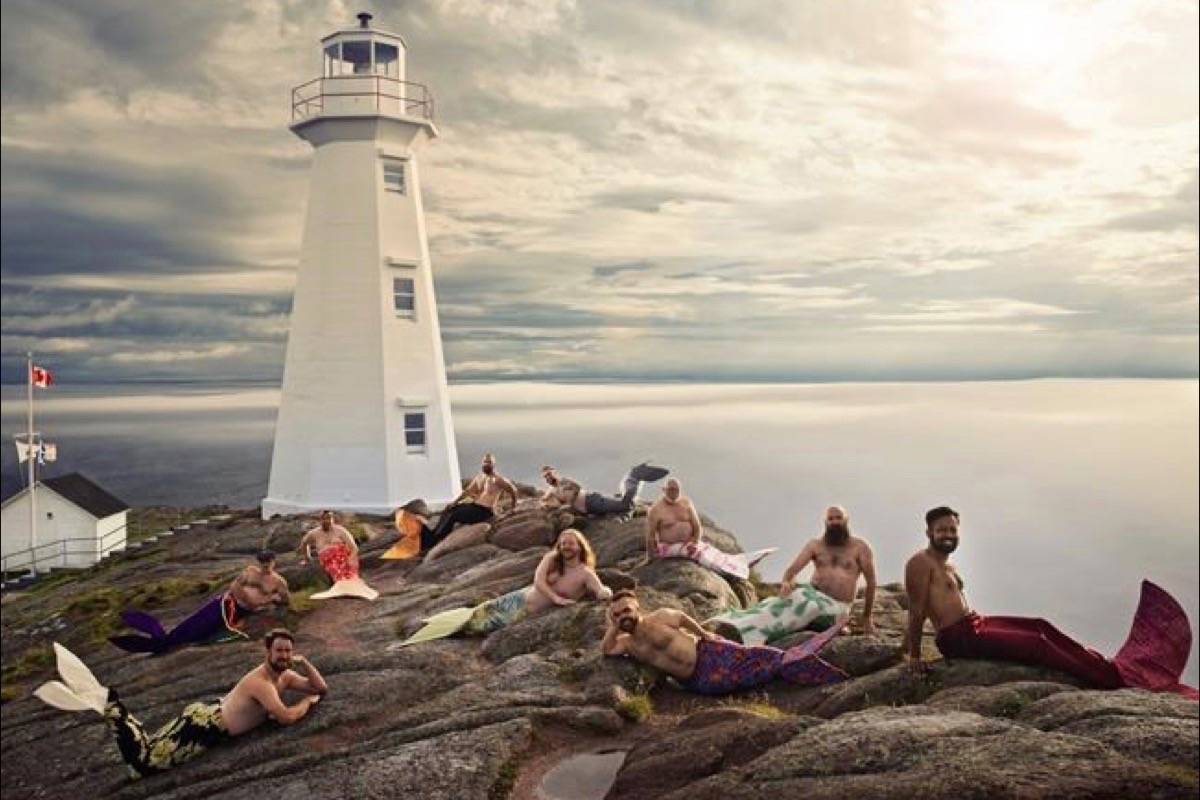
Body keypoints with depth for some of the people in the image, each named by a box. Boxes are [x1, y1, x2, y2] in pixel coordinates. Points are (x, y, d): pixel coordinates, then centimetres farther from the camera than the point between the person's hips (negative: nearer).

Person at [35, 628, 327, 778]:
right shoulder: (260, 682, -20)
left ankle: (101, 697, 9)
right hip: (204, 725, -9)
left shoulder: (285, 674, 9)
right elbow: (286, 717, -29)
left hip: (209, 716, 9)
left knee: (148, 745, 9)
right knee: (142, 763, -19)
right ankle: (107, 703, -9)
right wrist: (307, 700, -9)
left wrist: (304, 663, -1)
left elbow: (322, 687, 17)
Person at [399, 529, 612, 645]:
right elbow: (538, 580, -14)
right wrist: (555, 597, -27)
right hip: (519, 598, 2)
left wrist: (605, 592, -45)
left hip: (528, 612, -2)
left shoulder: (586, 574, -11)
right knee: (480, 612, 5)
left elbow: (603, 594, -21)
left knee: (482, 625, -2)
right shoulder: (551, 558, -3)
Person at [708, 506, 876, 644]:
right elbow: (793, 569, 0)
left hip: (835, 608, -3)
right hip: (812, 594, 3)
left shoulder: (860, 546, 4)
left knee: (801, 603, -37)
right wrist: (786, 582, -25)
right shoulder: (815, 545, 11)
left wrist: (867, 618, 8)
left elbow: (871, 582, 7)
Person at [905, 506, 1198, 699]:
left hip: (975, 624, 10)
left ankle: (1107, 666, -5)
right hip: (958, 638, -10)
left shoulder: (947, 565, 19)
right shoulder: (921, 563, -12)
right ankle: (1110, 678, -13)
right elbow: (917, 611, -15)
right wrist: (915, 656, -15)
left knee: (1040, 626, -1)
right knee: (1035, 642, -16)